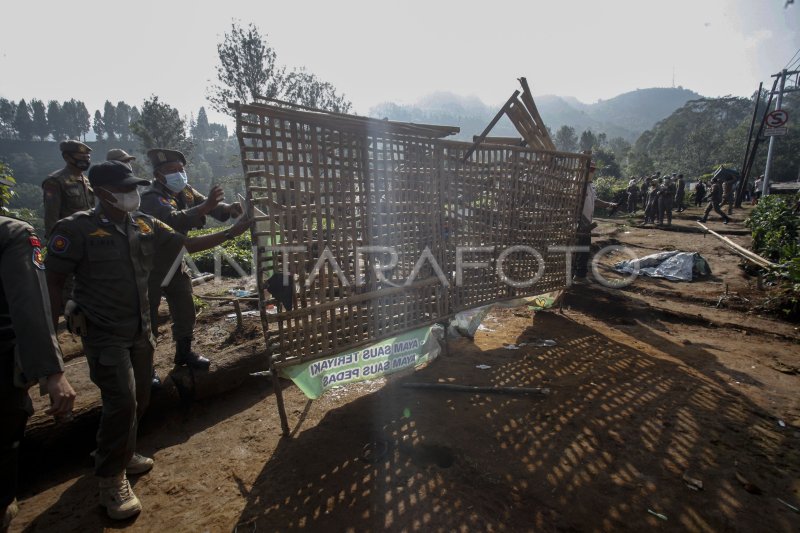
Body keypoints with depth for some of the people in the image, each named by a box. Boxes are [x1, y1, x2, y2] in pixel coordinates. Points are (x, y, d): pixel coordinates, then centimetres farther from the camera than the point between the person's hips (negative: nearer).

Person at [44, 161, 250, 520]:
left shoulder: (145, 225, 2)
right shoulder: (77, 229, -13)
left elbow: (189, 245, 5)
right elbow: (52, 282, -9)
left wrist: (236, 230, -2)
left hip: (140, 331, 6)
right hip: (104, 334, -6)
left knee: (139, 400, 16)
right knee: (122, 402, -8)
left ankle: (122, 455, 40)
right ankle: (112, 478, 13)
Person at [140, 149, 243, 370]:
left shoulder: (185, 190, -1)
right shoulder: (151, 198, -24)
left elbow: (209, 206, 0)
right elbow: (174, 220, -41)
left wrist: (229, 209, -23)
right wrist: (205, 206, -56)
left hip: (175, 260, 7)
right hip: (151, 263, -7)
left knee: (185, 308, 14)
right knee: (148, 314, 1)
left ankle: (184, 352, 31)